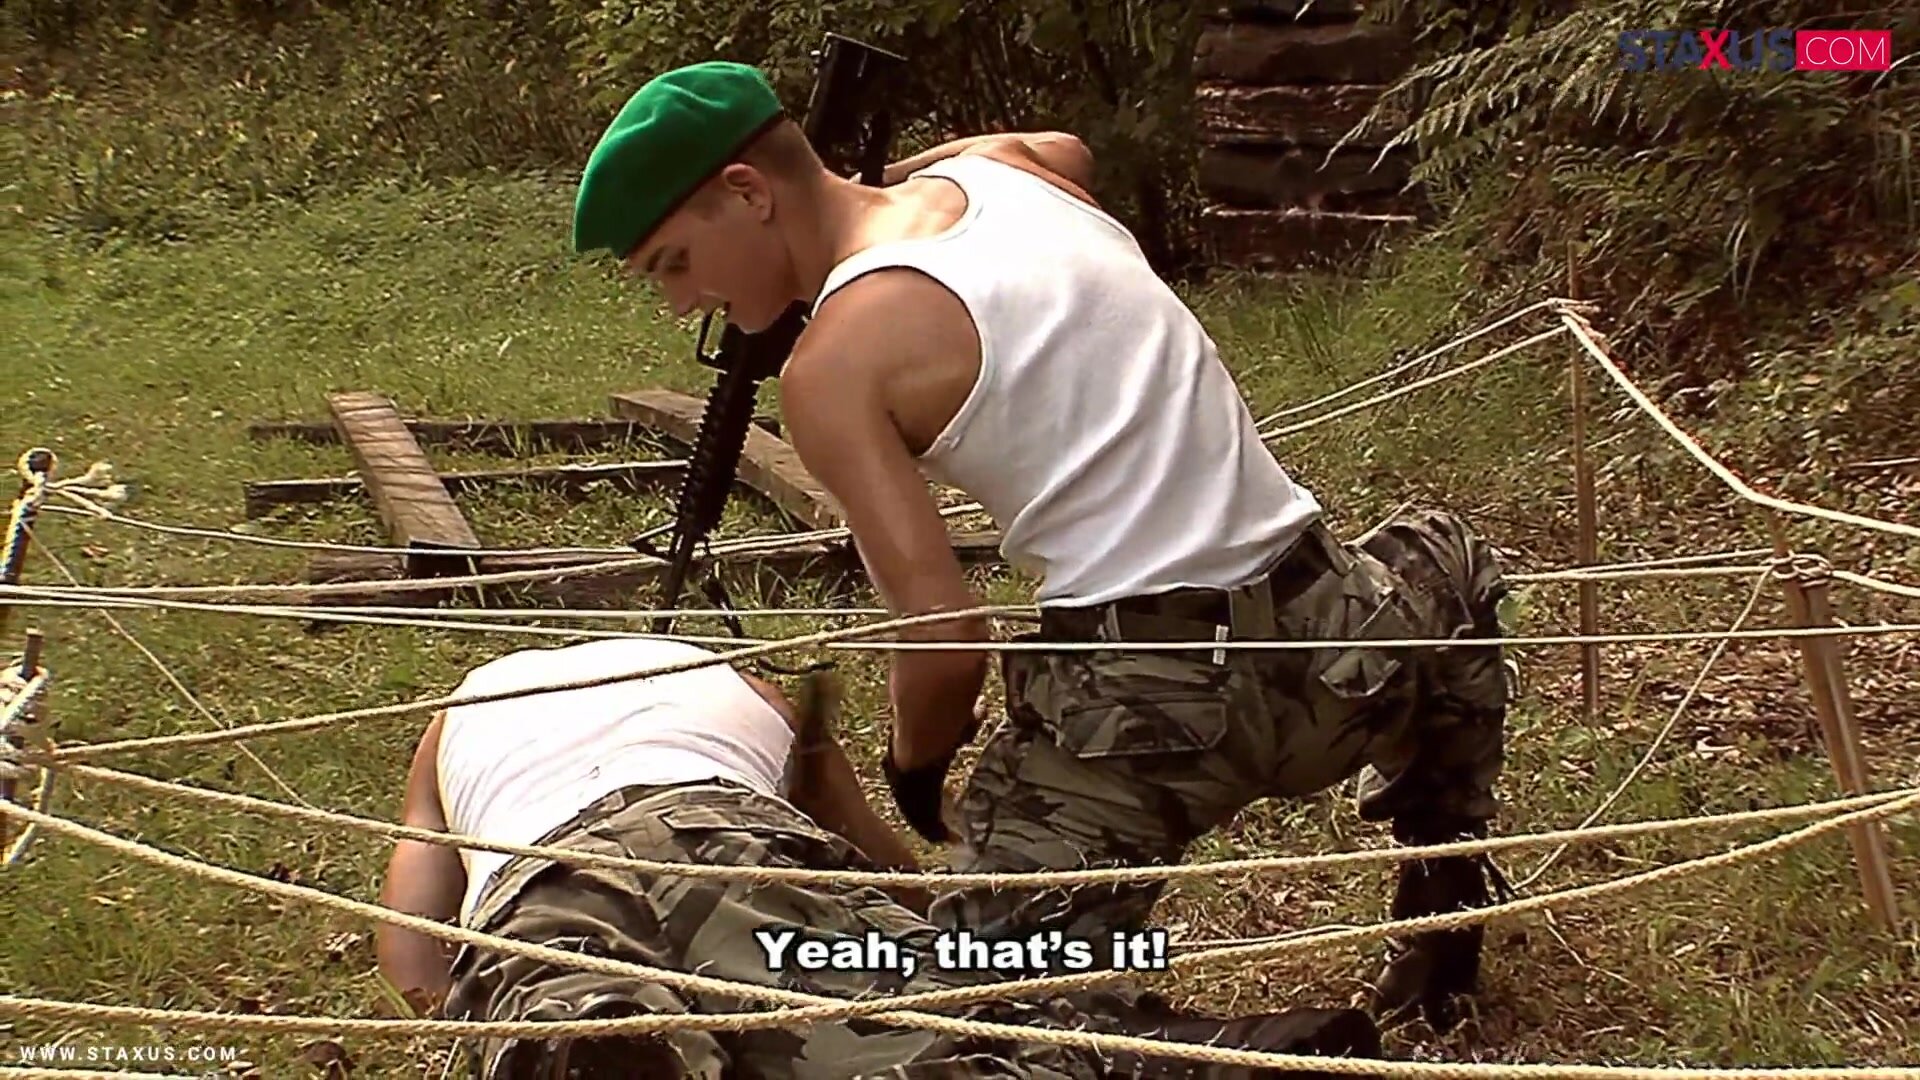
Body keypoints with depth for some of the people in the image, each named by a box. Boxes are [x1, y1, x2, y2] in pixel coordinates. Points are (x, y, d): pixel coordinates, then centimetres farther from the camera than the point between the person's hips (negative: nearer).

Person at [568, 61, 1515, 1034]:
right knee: (1445, 568, 42)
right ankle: (1441, 918, 31)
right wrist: (880, 175, 37)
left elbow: (948, 641, -12)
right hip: (1329, 654, 7)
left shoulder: (831, 365, -7)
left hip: (1148, 702, -7)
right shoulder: (1001, 164, 13)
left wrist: (914, 766, 8)